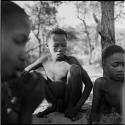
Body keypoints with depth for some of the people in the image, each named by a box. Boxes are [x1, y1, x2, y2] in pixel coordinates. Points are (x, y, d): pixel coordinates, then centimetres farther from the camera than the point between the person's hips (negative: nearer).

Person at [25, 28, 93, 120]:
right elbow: (25, 71, 7)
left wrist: (78, 107, -26)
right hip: (54, 99, 3)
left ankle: (71, 107, -10)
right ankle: (54, 105, 1)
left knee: (74, 68, -26)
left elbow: (89, 84, -20)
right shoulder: (45, 59, -6)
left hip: (70, 101, -3)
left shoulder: (70, 61, -18)